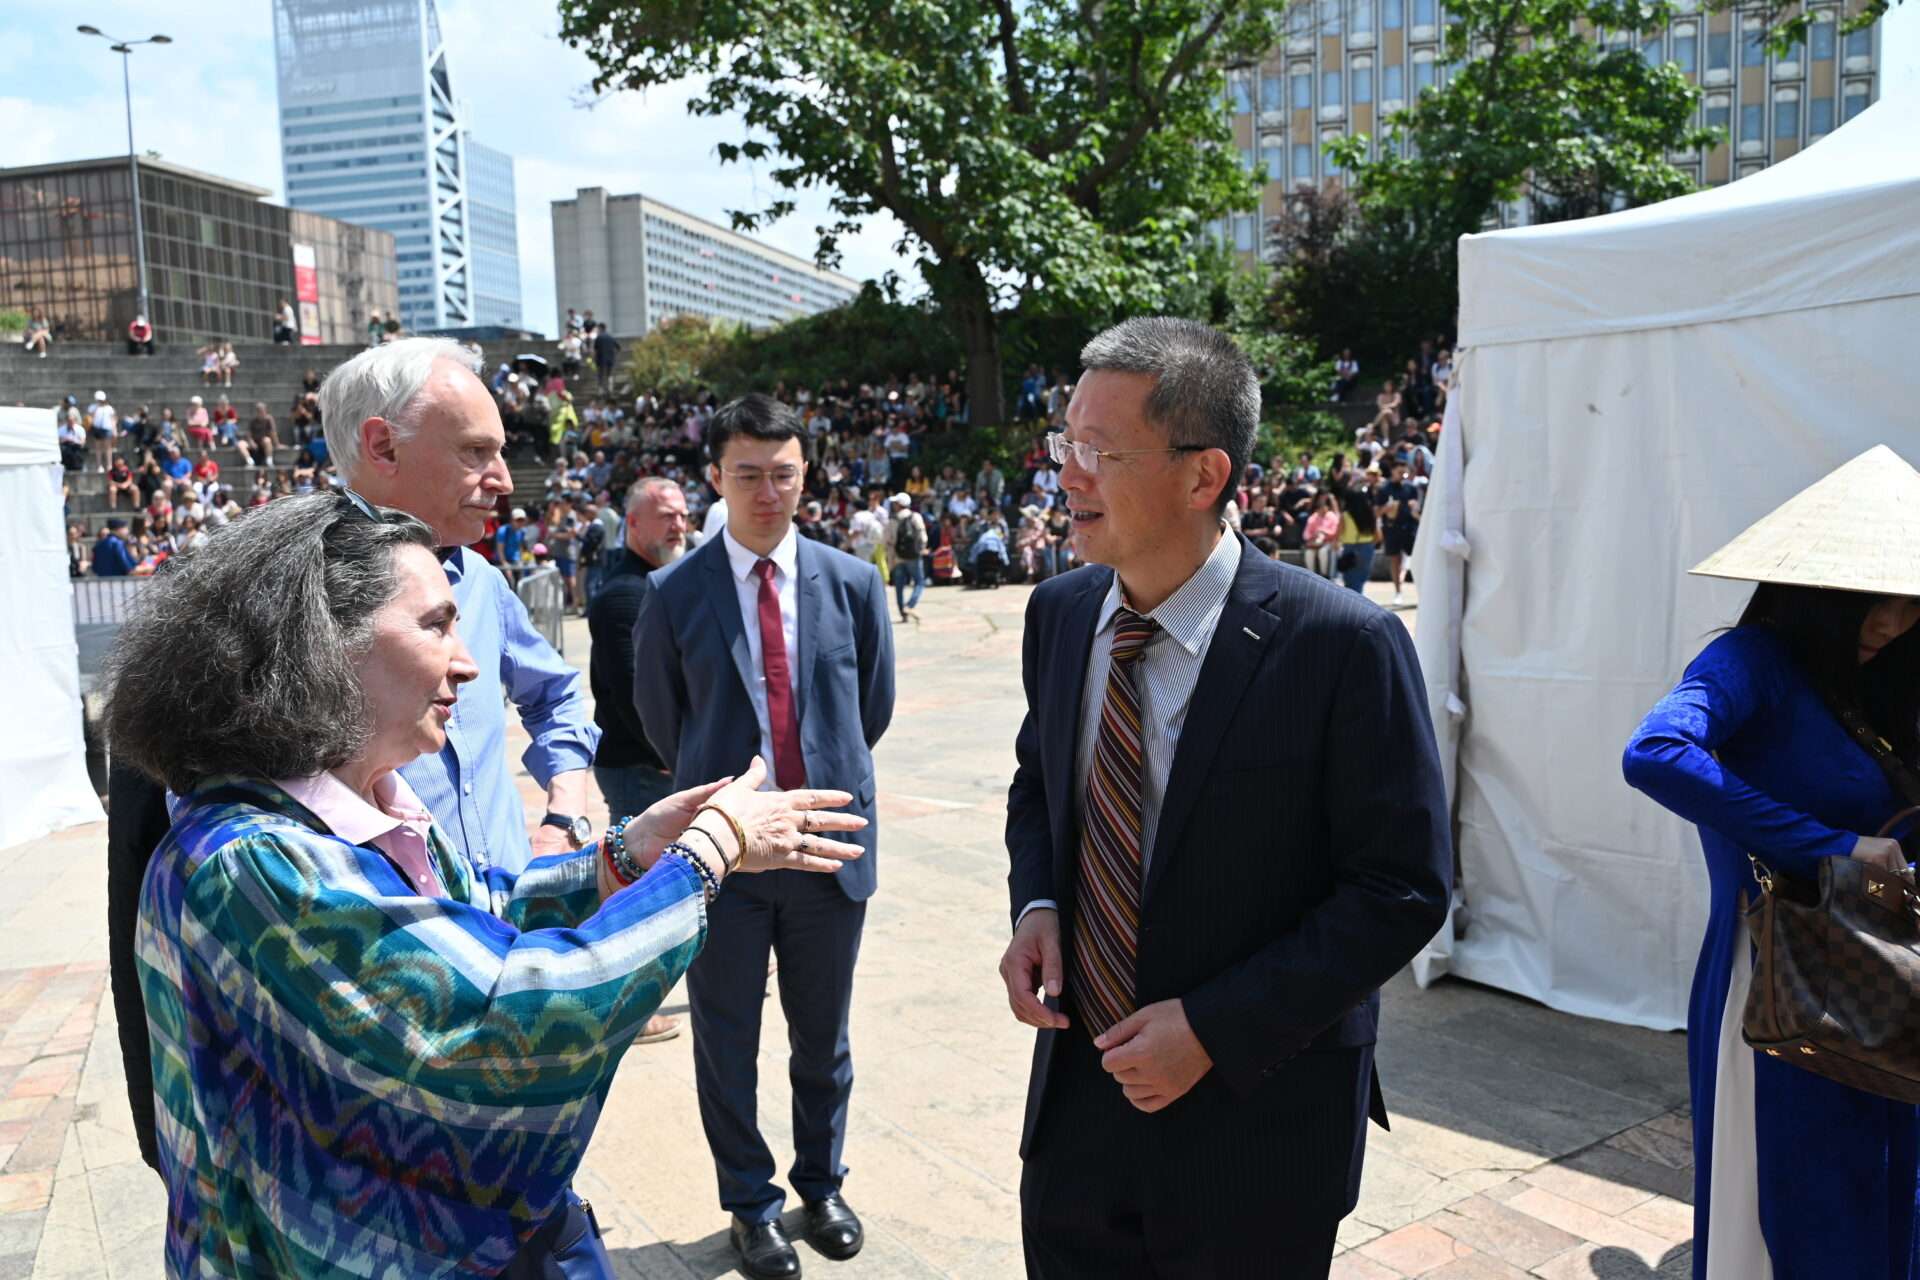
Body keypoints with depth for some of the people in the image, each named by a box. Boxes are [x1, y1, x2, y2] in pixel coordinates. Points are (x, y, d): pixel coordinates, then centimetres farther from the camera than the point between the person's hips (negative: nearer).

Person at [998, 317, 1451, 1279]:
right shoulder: (1058, 612, -2)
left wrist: (1216, 1028, -19)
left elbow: (1403, 889, -15)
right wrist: (1036, 904, -5)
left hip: (1255, 1114, -4)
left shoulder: (1341, 645, -20)